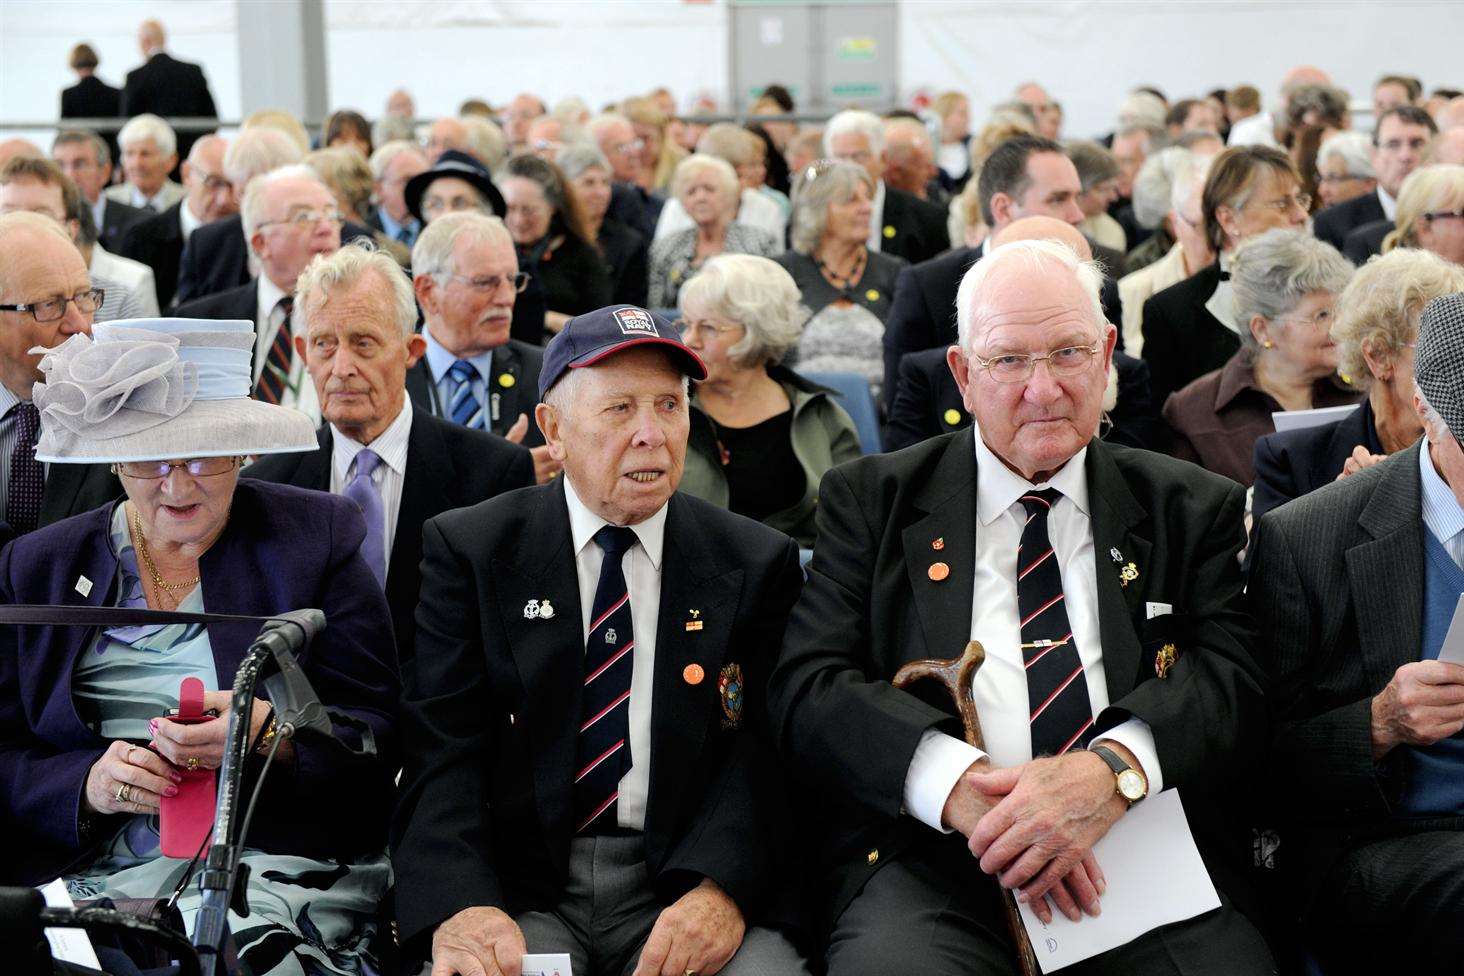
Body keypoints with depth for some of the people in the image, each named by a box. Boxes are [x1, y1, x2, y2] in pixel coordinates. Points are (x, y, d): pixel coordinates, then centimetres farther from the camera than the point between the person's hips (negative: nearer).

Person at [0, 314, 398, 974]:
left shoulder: (317, 536, 7)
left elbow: (385, 737, 1)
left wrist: (271, 735, -18)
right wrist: (89, 784, -13)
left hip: (277, 868, -2)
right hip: (90, 867, 2)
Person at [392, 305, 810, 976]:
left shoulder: (757, 564, 9)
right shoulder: (467, 550, 6)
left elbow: (759, 750, -1)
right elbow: (440, 751, -4)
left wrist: (721, 888, -21)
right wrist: (459, 906, -22)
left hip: (679, 888, 1)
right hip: (520, 888, 0)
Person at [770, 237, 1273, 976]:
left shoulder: (1192, 509, 17)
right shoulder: (872, 500, 14)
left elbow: (1231, 681, 4)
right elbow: (807, 691, 2)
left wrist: (1113, 769, -19)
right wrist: (959, 785, -17)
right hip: (928, 867, -1)